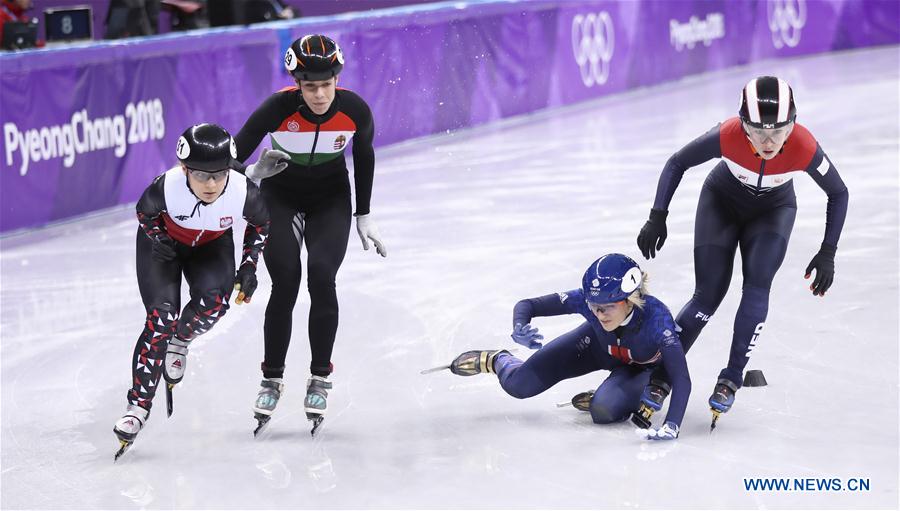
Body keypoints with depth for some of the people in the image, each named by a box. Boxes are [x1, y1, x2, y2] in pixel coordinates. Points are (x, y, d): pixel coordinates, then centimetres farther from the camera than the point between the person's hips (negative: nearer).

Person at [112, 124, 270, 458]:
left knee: (214, 302, -26)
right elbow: (144, 211, -11)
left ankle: (179, 340, 9)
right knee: (161, 318, -16)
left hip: (212, 246, 1)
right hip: (164, 243, -1)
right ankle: (139, 403, -9)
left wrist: (249, 266, -10)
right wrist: (159, 238, -20)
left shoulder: (243, 192, -34)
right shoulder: (167, 187, -37)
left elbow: (261, 224, -9)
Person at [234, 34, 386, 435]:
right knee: (285, 283, -14)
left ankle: (320, 378, -2)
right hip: (280, 196, -1)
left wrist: (363, 216, 5)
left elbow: (364, 156, 0)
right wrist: (252, 173, -45)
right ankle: (272, 378, 5)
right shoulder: (279, 108, -28)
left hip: (331, 199, 1)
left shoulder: (355, 110, -21)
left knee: (322, 277, -18)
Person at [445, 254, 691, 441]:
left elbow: (681, 378, -48)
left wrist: (671, 425, -63)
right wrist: (519, 328, -48)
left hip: (641, 367, -2)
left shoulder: (655, 317, -43)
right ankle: (496, 361, 30)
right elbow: (526, 305, -25)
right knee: (518, 384, -6)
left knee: (603, 411, -33)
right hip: (597, 346, 3)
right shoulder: (585, 299, -35)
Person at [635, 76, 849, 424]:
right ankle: (660, 376, 5)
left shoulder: (804, 148, -35)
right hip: (722, 202, 0)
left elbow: (838, 193, -15)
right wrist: (657, 219, -21)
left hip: (773, 211, 0)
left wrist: (827, 254, -15)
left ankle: (731, 380, -10)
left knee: (757, 287, -21)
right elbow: (676, 164, -18)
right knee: (708, 297, -8)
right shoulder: (728, 136, -37)